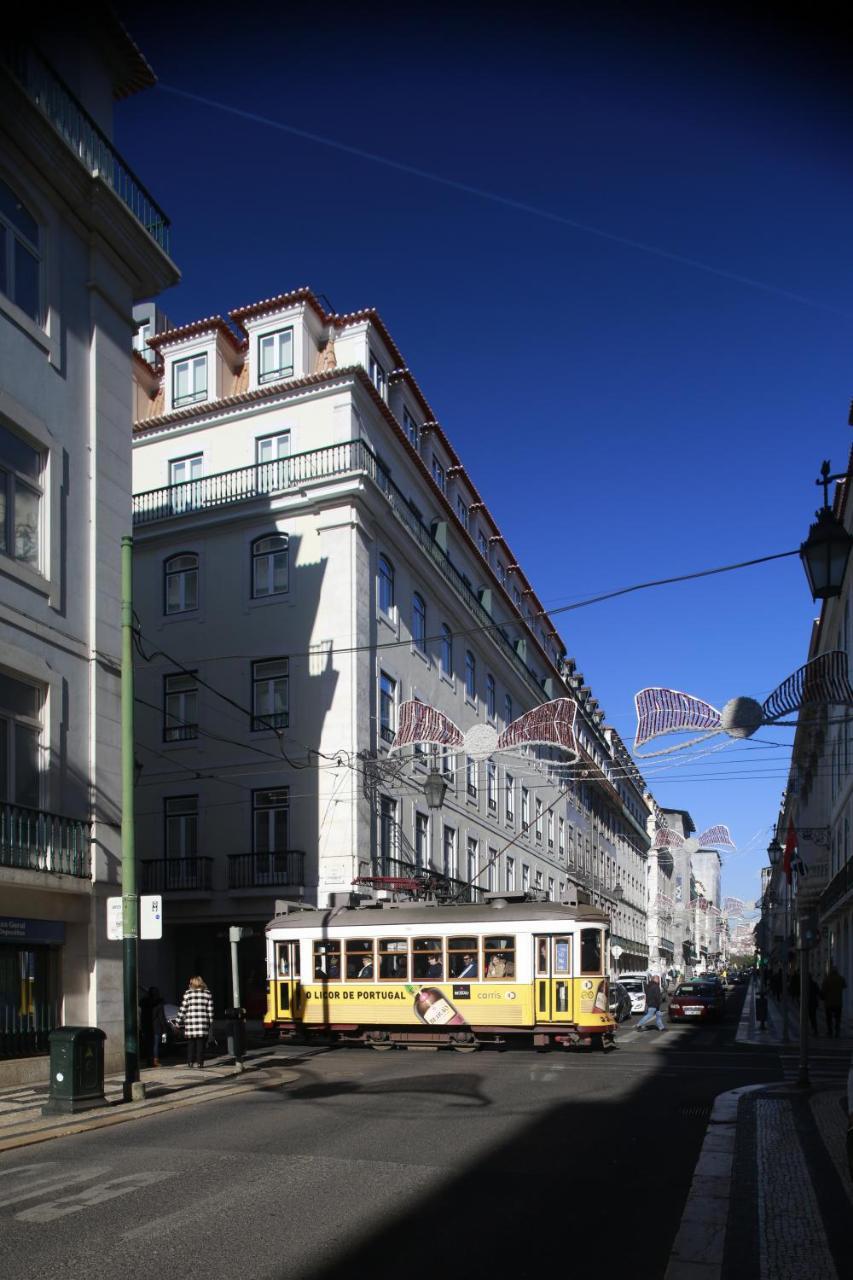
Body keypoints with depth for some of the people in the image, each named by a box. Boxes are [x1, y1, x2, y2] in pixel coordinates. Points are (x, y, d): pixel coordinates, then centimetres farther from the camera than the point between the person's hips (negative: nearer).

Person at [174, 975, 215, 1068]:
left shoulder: (188, 993, 3)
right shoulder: (207, 993, 7)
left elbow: (183, 1008, 2)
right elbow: (210, 1010, 5)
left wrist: (179, 1021, 9)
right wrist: (210, 1022, 10)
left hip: (190, 1022, -1)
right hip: (203, 1022, 1)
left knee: (191, 1043, 7)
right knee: (201, 1043, 4)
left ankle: (190, 1062, 7)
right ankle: (199, 1062, 0)